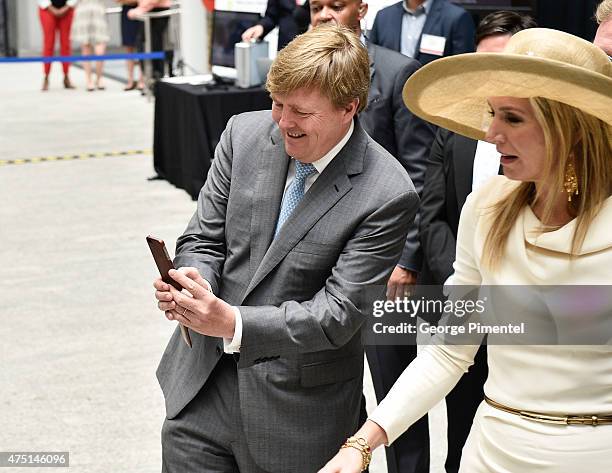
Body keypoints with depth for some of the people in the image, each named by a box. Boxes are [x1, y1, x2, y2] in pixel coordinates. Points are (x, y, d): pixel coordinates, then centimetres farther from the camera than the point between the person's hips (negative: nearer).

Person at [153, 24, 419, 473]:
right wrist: (194, 278, -20)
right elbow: (204, 239, 3)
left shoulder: (387, 195, -18)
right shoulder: (245, 133, -3)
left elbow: (338, 313, -18)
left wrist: (233, 323, -30)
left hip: (296, 410, -4)